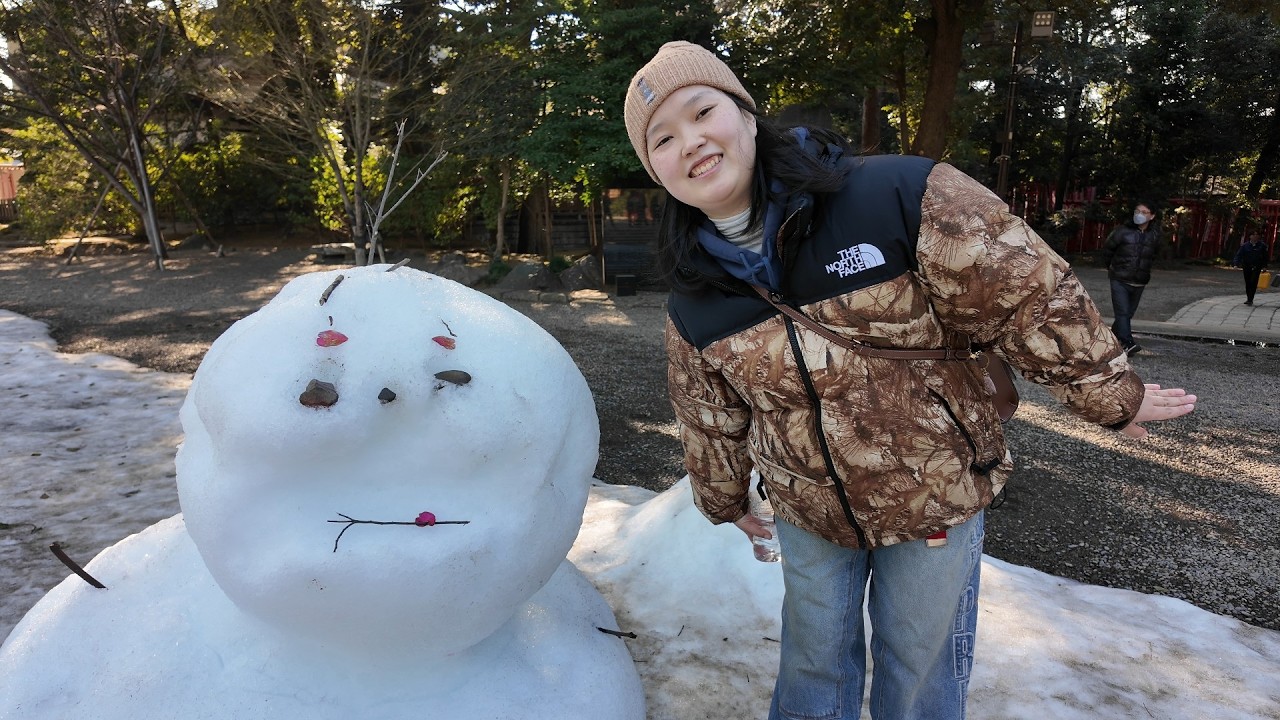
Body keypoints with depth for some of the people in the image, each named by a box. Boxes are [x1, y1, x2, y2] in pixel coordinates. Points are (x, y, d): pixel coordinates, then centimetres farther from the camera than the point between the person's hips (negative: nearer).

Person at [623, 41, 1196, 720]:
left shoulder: (899, 197, -25)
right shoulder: (693, 305, -10)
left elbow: (1025, 292, -15)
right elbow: (710, 418, 6)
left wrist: (1112, 394, -5)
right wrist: (724, 500, 19)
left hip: (937, 495, -2)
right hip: (808, 513, 3)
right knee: (813, 665, 20)